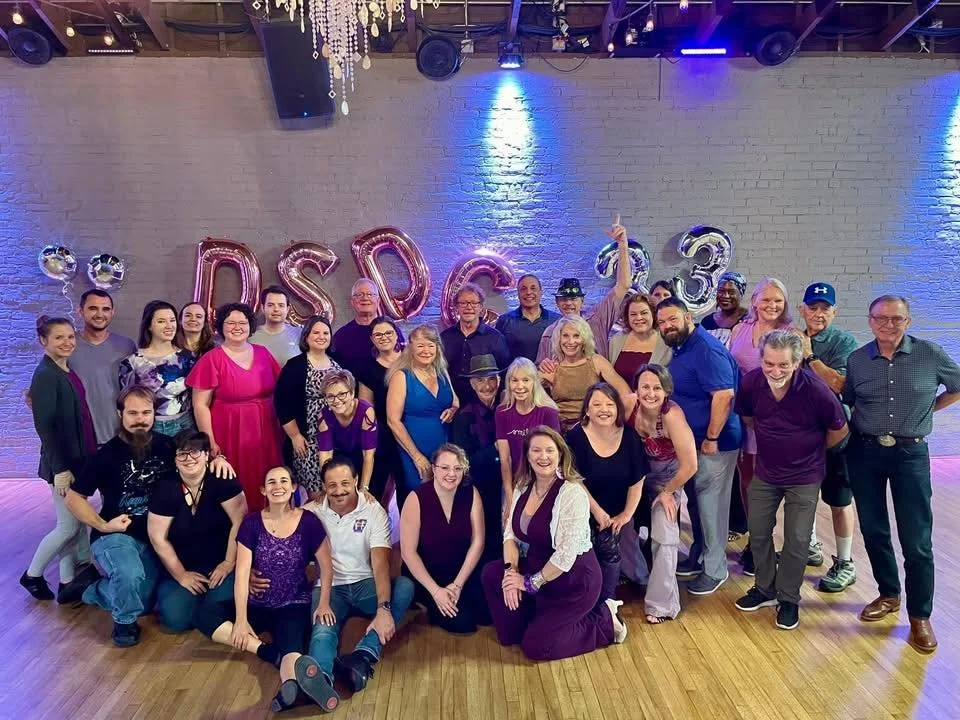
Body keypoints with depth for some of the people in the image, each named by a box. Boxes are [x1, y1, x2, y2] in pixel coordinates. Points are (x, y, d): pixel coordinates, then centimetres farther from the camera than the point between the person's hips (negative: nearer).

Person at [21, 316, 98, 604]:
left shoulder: (69, 371, 8)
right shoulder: (45, 375, -16)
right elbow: (44, 426, -20)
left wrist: (89, 455, 15)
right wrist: (60, 468, -21)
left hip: (78, 458, 8)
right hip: (63, 462, -8)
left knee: (74, 524, 14)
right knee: (69, 526, 2)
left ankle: (68, 584, 25)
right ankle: (32, 575, 24)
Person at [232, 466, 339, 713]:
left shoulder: (308, 521, -8)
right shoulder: (252, 523, -5)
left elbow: (326, 566, -1)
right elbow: (242, 572, -10)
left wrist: (323, 603, -12)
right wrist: (241, 619, -18)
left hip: (294, 605, -3)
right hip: (258, 604, 3)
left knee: (290, 645, -33)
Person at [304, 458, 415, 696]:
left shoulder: (374, 511, -5)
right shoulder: (311, 512, -1)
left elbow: (380, 563, -15)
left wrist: (384, 608, -29)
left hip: (366, 585, 1)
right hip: (329, 587, 0)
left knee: (405, 586, -29)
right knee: (323, 630, -31)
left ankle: (362, 658, -42)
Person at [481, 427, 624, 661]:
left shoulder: (572, 493, -25)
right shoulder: (524, 487, -1)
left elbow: (565, 555, -26)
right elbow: (511, 534, 2)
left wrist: (531, 582, -16)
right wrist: (511, 570, -15)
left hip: (573, 580, -7)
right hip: (538, 569, 7)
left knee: (534, 647, -5)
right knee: (491, 573, -10)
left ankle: (605, 621, 10)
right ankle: (512, 632, 13)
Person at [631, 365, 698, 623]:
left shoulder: (672, 415, -34)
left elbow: (690, 466, -28)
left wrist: (667, 492, -13)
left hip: (668, 475, -4)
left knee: (663, 535, -10)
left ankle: (663, 605, 7)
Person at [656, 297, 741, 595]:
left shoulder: (706, 349, -20)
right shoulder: (681, 348, 9)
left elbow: (724, 395, -27)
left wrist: (712, 438, -24)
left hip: (713, 443, -9)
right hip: (690, 441, 9)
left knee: (711, 506, 3)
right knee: (696, 503, 19)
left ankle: (715, 569, 17)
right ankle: (698, 557, 34)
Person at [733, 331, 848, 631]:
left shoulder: (816, 390, -26)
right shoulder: (751, 382, -17)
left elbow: (839, 429, -7)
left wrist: (813, 450, 6)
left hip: (804, 477, -3)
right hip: (765, 472, 3)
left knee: (796, 541, 4)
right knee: (758, 532, 11)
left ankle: (789, 599, 25)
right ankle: (765, 588, 32)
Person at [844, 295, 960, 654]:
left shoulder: (930, 355, -5)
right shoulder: (856, 360, -1)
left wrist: (928, 408, 6)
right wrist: (866, 424, 0)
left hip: (911, 453, -2)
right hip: (865, 453, 2)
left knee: (916, 539, 0)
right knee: (873, 530, 12)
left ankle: (920, 615, 17)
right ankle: (889, 594, 32)